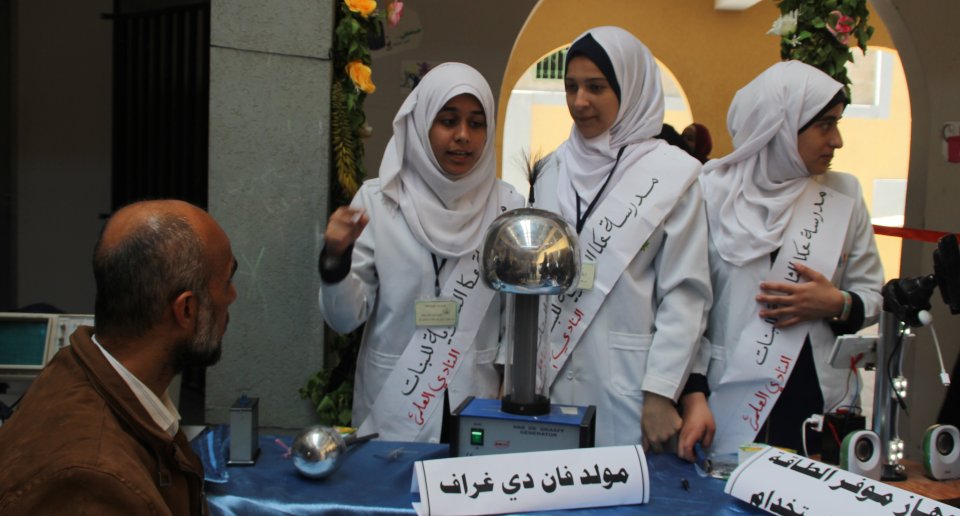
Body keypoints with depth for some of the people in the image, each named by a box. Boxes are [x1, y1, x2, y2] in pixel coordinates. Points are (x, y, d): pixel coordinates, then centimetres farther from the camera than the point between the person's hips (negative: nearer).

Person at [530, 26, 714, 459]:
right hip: (551, 375, 4)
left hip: (627, 381, -4)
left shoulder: (671, 173, -5)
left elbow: (685, 294, -7)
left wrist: (662, 395, -11)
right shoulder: (554, 169, 8)